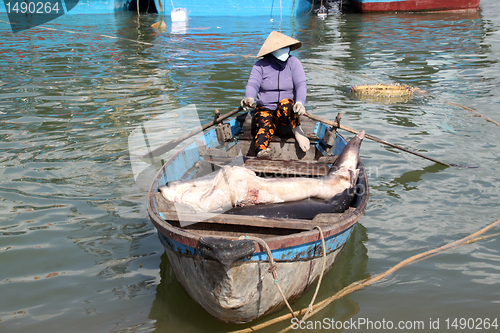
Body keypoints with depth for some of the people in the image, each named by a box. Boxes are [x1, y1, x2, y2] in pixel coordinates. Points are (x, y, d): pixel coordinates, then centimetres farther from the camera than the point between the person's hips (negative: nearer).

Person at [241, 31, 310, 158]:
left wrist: (300, 102, -31)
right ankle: (261, 151, -60)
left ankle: (297, 131, -18)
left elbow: (301, 84, -9)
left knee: (285, 104, -37)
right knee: (265, 126, -32)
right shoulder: (261, 65, 1)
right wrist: (249, 97, -37)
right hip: (265, 109, 0)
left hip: (288, 109, 0)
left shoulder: (293, 62, 1)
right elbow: (253, 83, -11)